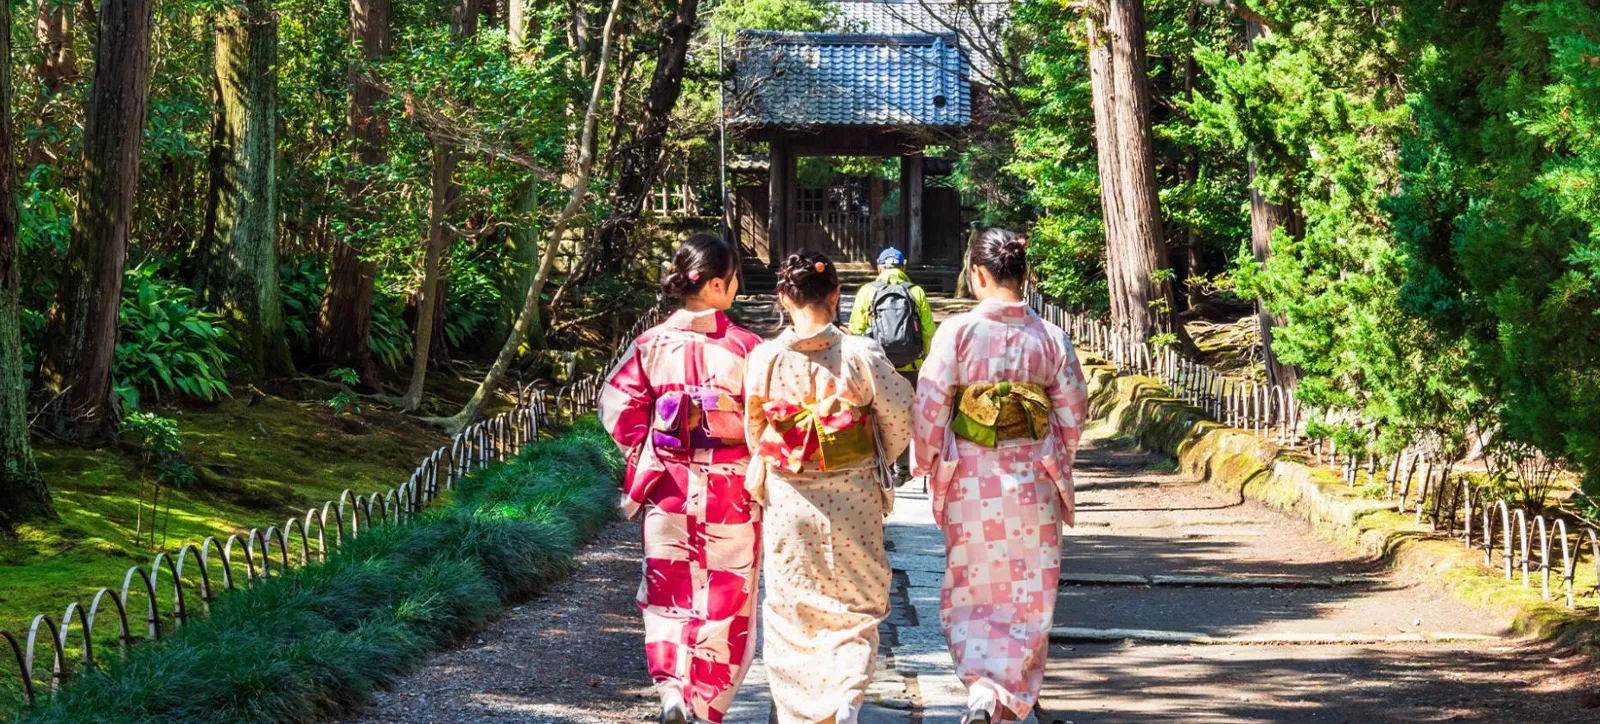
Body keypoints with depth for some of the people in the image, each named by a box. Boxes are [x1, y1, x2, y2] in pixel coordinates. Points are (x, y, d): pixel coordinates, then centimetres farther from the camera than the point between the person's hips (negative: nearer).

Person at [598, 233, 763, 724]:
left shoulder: (651, 344, -4)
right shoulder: (745, 347, -11)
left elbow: (618, 409, -4)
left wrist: (645, 456, 10)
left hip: (667, 484, 2)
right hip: (730, 489, -2)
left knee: (667, 591, 12)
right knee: (726, 593, 11)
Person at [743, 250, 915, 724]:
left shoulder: (763, 358, -8)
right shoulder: (861, 355, -12)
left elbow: (753, 430, 5)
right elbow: (899, 421, -5)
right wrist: (877, 461, 14)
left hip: (787, 501, 1)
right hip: (852, 500, -1)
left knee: (791, 608, 15)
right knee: (856, 606, 12)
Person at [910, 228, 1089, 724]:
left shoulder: (956, 332, -11)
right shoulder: (1051, 338, -4)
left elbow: (930, 409, -10)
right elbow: (1072, 416, 2)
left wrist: (927, 466, 6)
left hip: (970, 481, -1)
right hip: (1033, 483, 1)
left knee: (969, 595, 11)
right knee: (1028, 598, 13)